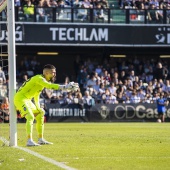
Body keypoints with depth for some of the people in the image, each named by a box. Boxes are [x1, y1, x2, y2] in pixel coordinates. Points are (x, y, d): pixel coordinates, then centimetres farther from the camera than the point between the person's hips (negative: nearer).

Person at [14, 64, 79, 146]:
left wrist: (38, 108, 19)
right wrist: (64, 87, -42)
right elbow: (50, 86, -37)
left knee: (40, 116, 15)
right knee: (30, 117, -25)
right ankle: (29, 141, -32)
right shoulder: (39, 78, -19)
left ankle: (40, 139, 22)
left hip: (27, 100, 11)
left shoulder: (42, 80, 12)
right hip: (20, 98, -11)